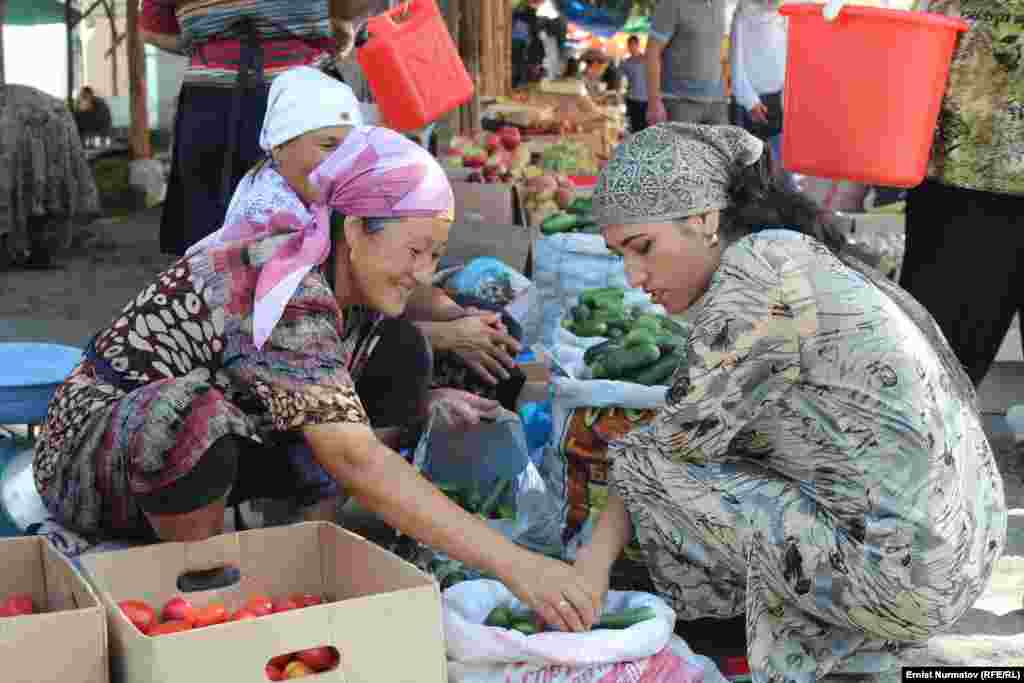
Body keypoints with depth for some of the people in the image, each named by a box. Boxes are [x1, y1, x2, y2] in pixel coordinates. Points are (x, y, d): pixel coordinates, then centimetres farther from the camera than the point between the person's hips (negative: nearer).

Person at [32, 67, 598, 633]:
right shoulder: (285, 288, -32)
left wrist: (420, 405, -9)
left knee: (400, 353, -3)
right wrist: (511, 563, -45)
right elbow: (353, 460, -41)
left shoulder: (351, 281, -6)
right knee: (192, 415, -42)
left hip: (223, 444, 8)